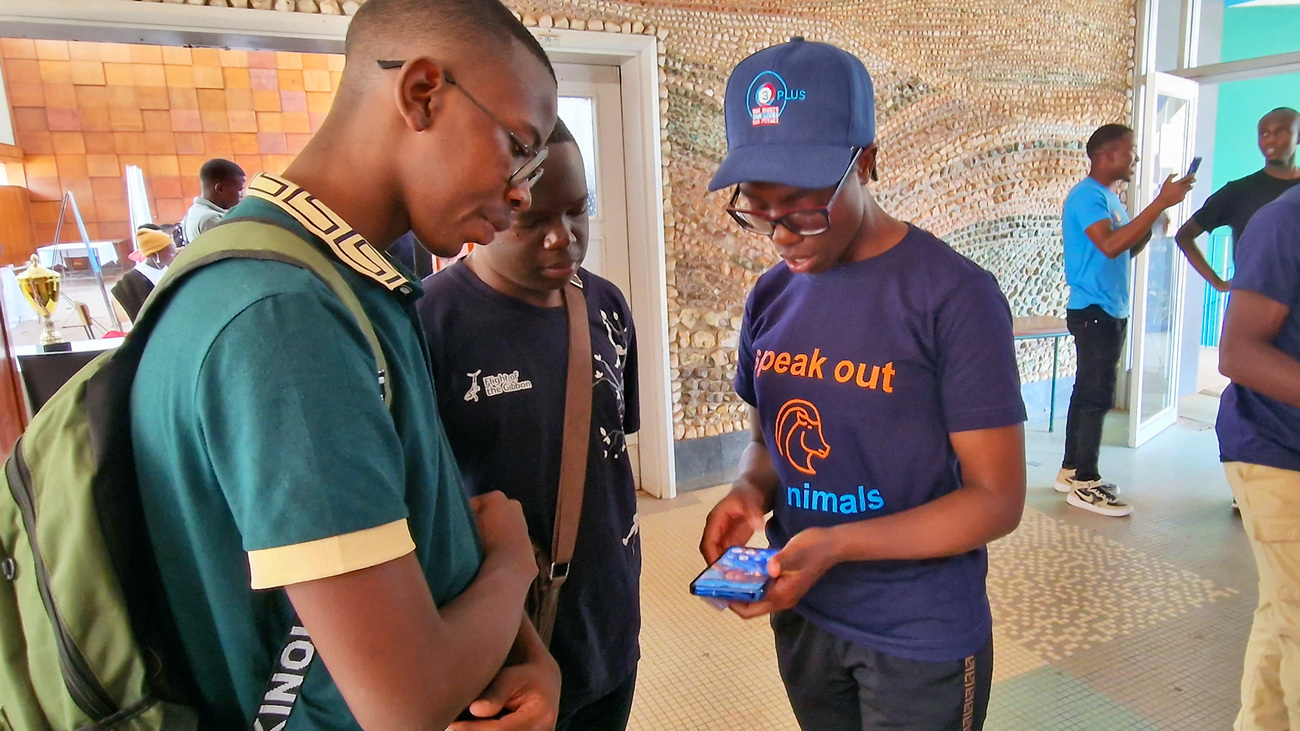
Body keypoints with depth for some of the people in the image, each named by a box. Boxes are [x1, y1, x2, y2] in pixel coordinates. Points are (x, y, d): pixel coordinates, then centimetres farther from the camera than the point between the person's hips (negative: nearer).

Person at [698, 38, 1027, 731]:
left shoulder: (955, 297, -18)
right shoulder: (770, 298, -1)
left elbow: (996, 499, -16)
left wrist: (837, 544, -27)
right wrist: (751, 491, -12)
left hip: (923, 636, -5)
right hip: (801, 617, 5)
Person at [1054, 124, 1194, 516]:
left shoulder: (1109, 197, 17)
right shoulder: (1087, 195, -13)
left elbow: (1128, 250, 21)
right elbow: (1110, 245, -28)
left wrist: (1156, 217, 6)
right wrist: (1161, 203, -26)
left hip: (1110, 310, 10)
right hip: (1093, 310, -10)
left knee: (1089, 392, 12)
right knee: (1097, 395, -8)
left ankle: (1072, 470, 20)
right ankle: (1084, 483, -2)